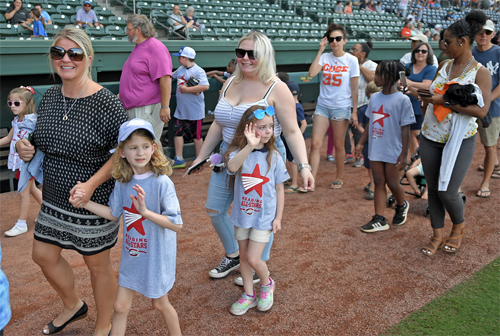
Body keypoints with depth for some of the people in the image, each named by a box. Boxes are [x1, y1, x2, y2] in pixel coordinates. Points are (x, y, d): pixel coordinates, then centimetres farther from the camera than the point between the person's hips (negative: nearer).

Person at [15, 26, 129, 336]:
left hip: (94, 202, -7)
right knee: (44, 255, 19)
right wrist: (26, 148, -4)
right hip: (54, 196, 7)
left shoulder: (106, 102, -20)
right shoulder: (50, 96, 2)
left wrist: (91, 185, -26)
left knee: (98, 264, 10)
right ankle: (74, 306, 47)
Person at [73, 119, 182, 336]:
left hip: (156, 256, -4)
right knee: (121, 306, 14)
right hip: (131, 255, 5)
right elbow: (114, 214, 9)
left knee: (160, 303, 17)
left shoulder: (162, 182, -23)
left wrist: (145, 211, -34)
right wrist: (85, 202, -1)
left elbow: (177, 225, -25)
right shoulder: (122, 181, -5)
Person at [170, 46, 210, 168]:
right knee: (177, 132, 6)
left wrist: (187, 89, -24)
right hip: (181, 110, 7)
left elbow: (205, 86, -30)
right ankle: (179, 160, 15)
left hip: (195, 111, -7)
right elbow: (171, 75, 31)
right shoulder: (181, 69, 10)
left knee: (196, 135, 5)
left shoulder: (198, 71, -15)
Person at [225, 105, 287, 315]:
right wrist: (250, 146, -49)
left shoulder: (274, 157, -7)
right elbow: (232, 167, -36)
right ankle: (249, 295, 34)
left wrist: (278, 218, -2)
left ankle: (267, 285, 26)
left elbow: (279, 190, 0)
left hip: (264, 217, -2)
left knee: (253, 259, -5)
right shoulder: (238, 152, -10)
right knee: (243, 257, 15)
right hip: (242, 214, 2)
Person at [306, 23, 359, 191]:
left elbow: (354, 88, -1)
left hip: (341, 107, -2)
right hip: (323, 105, 2)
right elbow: (311, 73, -15)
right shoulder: (324, 57, 4)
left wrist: (354, 111, -3)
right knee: (315, 143, -5)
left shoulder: (351, 60, -2)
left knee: (338, 145, 7)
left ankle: (340, 178, 25)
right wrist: (320, 50, -11)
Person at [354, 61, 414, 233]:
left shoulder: (402, 100, -13)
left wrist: (404, 154, -13)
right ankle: (379, 220, 13)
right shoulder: (374, 98, 5)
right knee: (379, 183, 8)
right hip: (375, 149, 5)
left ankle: (402, 206, 38)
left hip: (393, 151, -5)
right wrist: (361, 143, 11)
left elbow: (405, 129, -12)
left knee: (392, 183, 7)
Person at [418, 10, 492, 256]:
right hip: (431, 138, 5)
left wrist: (445, 101, -23)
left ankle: (459, 228, 27)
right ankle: (437, 236, 25)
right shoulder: (444, 66, 7)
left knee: (447, 192, -5)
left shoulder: (480, 73, -10)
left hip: (460, 141, -5)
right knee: (433, 189, 9)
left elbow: (481, 110, -21)